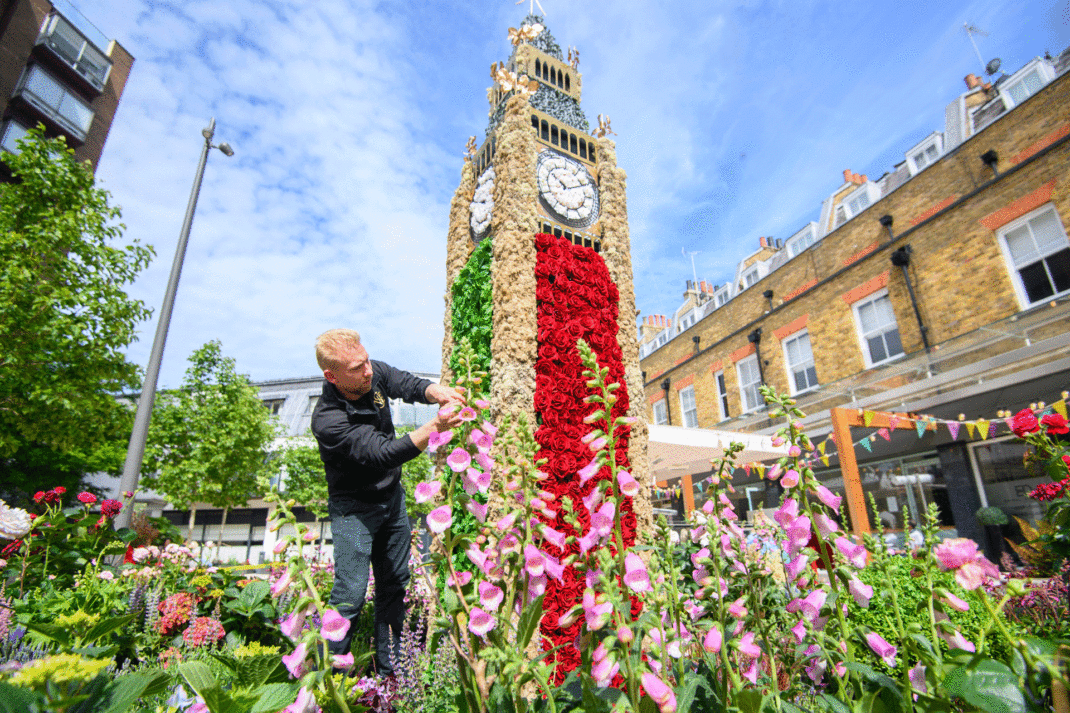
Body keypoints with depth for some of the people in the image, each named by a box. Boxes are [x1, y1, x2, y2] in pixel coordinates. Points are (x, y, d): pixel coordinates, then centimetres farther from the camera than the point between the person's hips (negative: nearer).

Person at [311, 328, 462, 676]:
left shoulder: (374, 374, -12)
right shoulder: (328, 420, -30)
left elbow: (411, 385, -10)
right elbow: (386, 453, -36)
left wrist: (435, 391, -35)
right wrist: (435, 426, -47)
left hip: (393, 496, 7)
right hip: (354, 509, -6)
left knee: (395, 582, 13)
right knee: (350, 595, -6)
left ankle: (388, 668, 30)